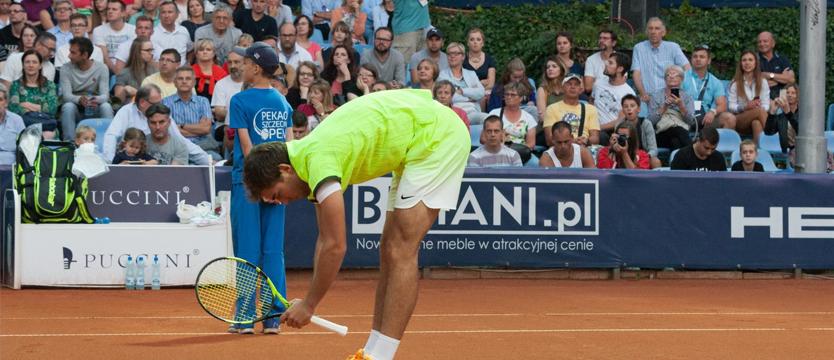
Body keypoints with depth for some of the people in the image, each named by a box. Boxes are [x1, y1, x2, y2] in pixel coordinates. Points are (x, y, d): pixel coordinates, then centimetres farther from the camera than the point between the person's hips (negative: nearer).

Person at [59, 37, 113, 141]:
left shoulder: (101, 68, -6)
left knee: (106, 107, -31)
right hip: (75, 107, 0)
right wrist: (79, 100, -39)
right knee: (68, 106, -33)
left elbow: (105, 95, -15)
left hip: (95, 110, 0)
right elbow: (66, 95, -15)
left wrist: (96, 100, -40)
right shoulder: (66, 69, -5)